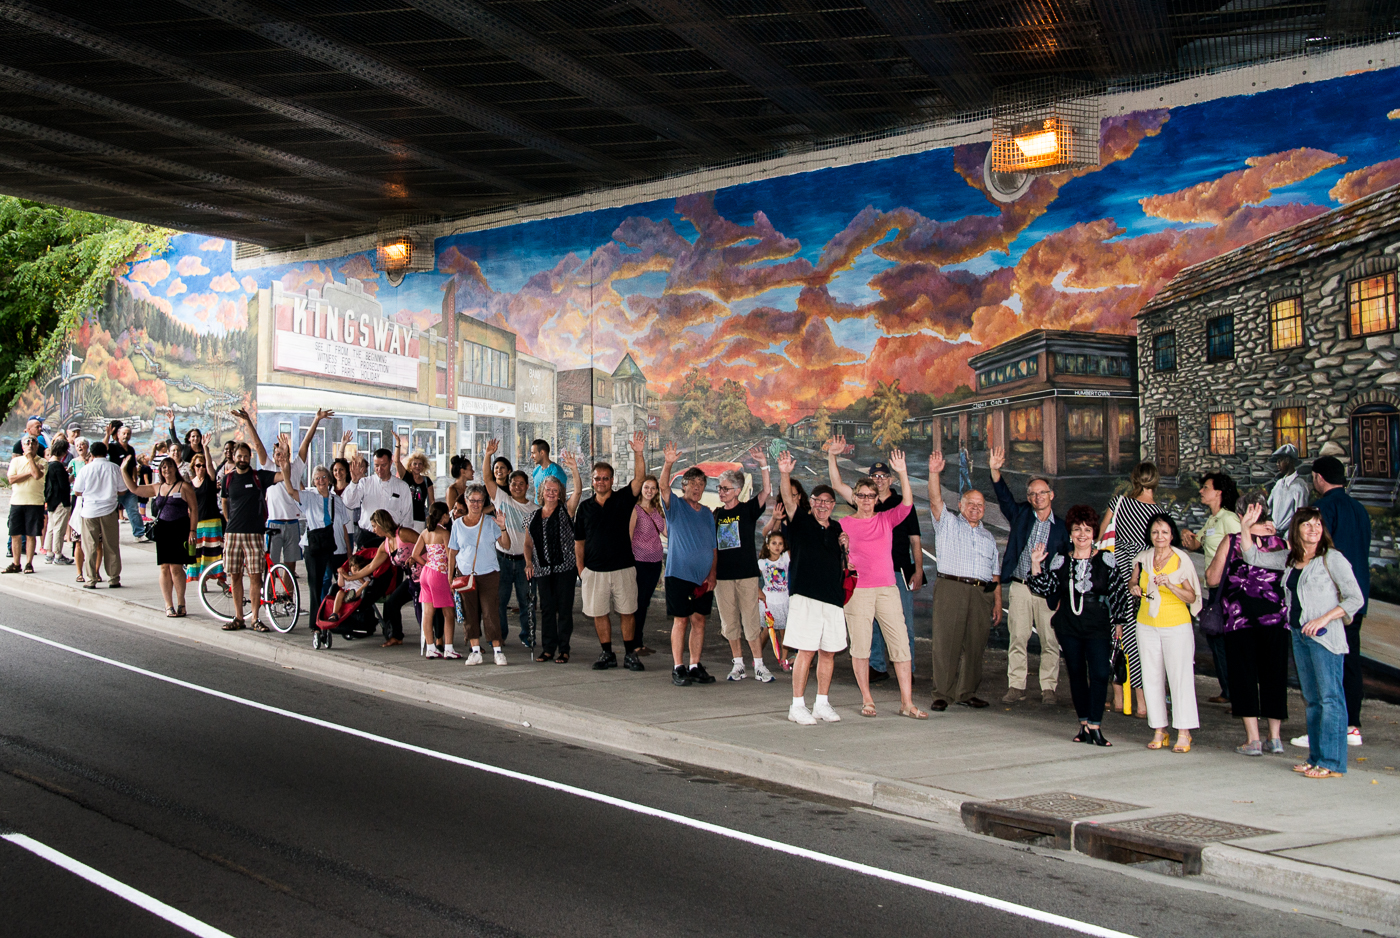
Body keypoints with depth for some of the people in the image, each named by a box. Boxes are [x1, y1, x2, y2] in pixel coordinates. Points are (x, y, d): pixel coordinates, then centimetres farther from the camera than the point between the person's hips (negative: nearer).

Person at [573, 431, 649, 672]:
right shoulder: (585, 506, 8)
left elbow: (639, 478, -13)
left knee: (627, 613, 3)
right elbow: (579, 540, 12)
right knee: (599, 614, 6)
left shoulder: (623, 499, 2)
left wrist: (638, 453, -26)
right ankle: (607, 654, 18)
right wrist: (580, 566, 5)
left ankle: (630, 654, 13)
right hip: (594, 570, 2)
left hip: (622, 568, -2)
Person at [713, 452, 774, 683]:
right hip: (722, 576, 3)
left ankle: (759, 665, 6)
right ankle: (738, 664, 18)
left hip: (747, 575, -3)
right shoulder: (715, 514, 9)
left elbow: (767, 492, -16)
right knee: (730, 622, 7)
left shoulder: (748, 510, -1)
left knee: (751, 621, -3)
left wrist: (763, 464, -27)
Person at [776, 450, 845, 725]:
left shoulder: (837, 528, 16)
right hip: (805, 595, -5)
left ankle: (822, 704, 19)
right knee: (806, 651, -7)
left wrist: (846, 547, 5)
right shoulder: (801, 521, 3)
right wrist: (784, 474, -31)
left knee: (829, 652, 8)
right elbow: (787, 498, -15)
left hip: (833, 598, 5)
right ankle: (797, 705, 1)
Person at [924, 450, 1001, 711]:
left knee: (975, 645, 3)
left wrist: (998, 601, 12)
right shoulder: (948, 524, 12)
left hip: (982, 593, 4)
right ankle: (942, 694, -2)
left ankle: (966, 693, 13)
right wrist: (934, 474, -19)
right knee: (946, 642, -7)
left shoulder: (988, 537, 24)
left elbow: (995, 572, 21)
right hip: (951, 589, -4)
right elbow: (936, 501, -5)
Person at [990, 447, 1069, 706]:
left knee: (1050, 641, 1)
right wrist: (995, 471, -19)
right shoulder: (1020, 515, 9)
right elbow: (1004, 495, -3)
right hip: (1019, 587, 1)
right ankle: (1016, 686, 10)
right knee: (1017, 639, 3)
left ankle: (1048, 688, 11)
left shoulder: (1061, 527, 7)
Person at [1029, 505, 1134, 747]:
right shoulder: (1061, 561, 6)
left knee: (1100, 673, -13)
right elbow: (1044, 589, 5)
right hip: (1068, 627, 2)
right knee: (1076, 674, 8)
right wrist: (1036, 564, -6)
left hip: (1098, 627, -2)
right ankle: (1084, 724, 18)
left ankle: (1095, 726, -8)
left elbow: (1118, 591, 4)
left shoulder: (1105, 560, 0)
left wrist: (1118, 620, 3)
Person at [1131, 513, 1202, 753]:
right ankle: (1159, 730, 13)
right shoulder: (1143, 559, 4)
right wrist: (1135, 588, -4)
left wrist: (1170, 585, -23)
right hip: (1147, 625, 4)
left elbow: (1191, 597, -8)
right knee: (1151, 677, 5)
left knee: (1180, 677, -5)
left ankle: (1184, 732, 2)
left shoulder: (1182, 560, -7)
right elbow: (1133, 584, 19)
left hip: (1176, 625, -4)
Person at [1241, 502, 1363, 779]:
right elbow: (1253, 557, 21)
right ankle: (1316, 757, 17)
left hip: (1325, 636, -7)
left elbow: (1355, 598, -9)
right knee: (1311, 698, 11)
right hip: (1299, 634, 7)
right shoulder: (1290, 559, 12)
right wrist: (1246, 527, 11)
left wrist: (1324, 619, -17)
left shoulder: (1332, 558, -6)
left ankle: (1332, 762, -4)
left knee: (1330, 698, -6)